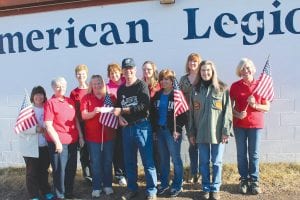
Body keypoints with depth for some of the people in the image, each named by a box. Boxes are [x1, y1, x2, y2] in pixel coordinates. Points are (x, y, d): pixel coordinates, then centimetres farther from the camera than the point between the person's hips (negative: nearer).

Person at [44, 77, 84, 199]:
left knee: (72, 169, 14)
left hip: (72, 140, 6)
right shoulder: (50, 103, -7)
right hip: (58, 141, -6)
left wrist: (80, 136, 11)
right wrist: (57, 141, -15)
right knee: (60, 169, 1)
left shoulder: (70, 101, 11)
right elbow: (48, 125, -12)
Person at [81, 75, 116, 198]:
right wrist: (94, 112, -27)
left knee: (108, 162, 11)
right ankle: (96, 187, 16)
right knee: (96, 163, 5)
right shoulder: (86, 98, -1)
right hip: (93, 135, -2)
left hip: (108, 134, 2)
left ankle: (108, 185, 23)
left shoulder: (110, 97, 5)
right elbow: (84, 116, -9)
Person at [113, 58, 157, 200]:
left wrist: (123, 110, -15)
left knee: (147, 160, -1)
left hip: (142, 126, -6)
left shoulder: (141, 85, -4)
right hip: (126, 127, 6)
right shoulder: (121, 89, 15)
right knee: (129, 161, 13)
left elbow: (144, 106, -16)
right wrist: (119, 117, -2)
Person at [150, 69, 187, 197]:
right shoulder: (157, 95, 11)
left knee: (175, 158, 2)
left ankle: (177, 186, 14)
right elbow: (153, 113, 12)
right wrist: (154, 129, 5)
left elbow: (183, 114, -10)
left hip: (172, 131, -5)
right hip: (160, 130, 5)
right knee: (163, 158, 14)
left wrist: (177, 129, -17)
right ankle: (164, 183, 26)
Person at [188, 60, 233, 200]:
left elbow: (227, 111, -3)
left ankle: (215, 189, 21)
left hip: (217, 132, -2)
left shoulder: (222, 88, -1)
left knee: (216, 162, 7)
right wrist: (192, 132, 6)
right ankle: (206, 188, 23)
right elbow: (192, 112, 8)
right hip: (201, 132, 2)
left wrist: (226, 131, -9)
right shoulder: (195, 89, 7)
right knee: (204, 162, 10)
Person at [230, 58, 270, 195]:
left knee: (254, 154, 5)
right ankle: (244, 180, 20)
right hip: (239, 125, 1)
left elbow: (267, 107, 2)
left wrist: (255, 105, -16)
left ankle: (254, 181, 16)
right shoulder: (235, 86, 0)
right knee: (241, 153, 7)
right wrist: (237, 114, -15)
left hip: (255, 124, -1)